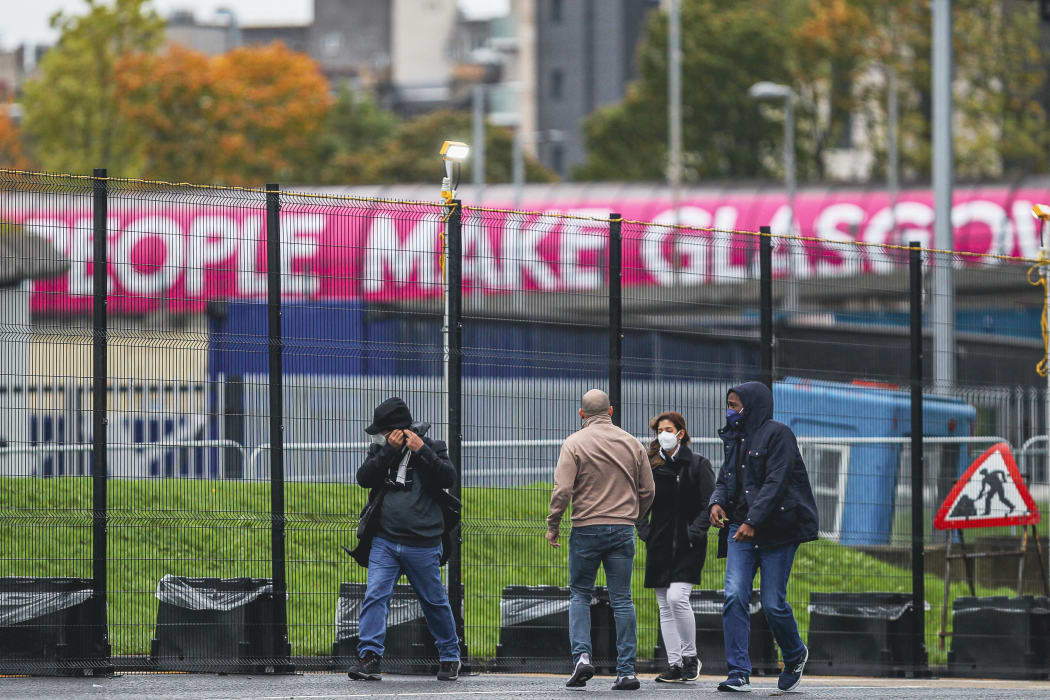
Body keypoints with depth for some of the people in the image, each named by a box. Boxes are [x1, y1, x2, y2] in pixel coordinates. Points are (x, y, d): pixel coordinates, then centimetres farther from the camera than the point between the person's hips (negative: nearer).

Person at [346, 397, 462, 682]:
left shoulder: (432, 448, 2)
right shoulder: (380, 449, 9)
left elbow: (448, 477, -14)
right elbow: (364, 478, -7)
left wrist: (421, 451, -19)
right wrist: (389, 450, -15)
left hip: (422, 544, -2)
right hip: (384, 541, 2)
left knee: (435, 602, 9)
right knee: (375, 596, -14)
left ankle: (450, 657, 25)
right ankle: (369, 658, -20)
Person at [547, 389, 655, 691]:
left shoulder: (575, 444, -4)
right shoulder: (631, 444, 7)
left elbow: (562, 490, -12)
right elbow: (647, 491, 11)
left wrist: (553, 525, 0)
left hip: (586, 529, -3)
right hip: (623, 530, 3)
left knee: (580, 594, 11)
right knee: (622, 599, 4)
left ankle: (581, 656, -7)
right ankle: (626, 671, 0)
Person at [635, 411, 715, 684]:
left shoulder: (698, 465, -1)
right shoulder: (651, 466, 10)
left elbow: (709, 505, -4)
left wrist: (695, 532, -14)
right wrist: (644, 531, 1)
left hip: (687, 546, -5)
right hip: (660, 546, 5)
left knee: (677, 598, -19)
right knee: (665, 607, 3)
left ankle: (690, 655, -2)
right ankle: (674, 665, 7)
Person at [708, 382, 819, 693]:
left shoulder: (777, 434, -7)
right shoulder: (736, 440, 16)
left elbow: (776, 483, -15)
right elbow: (724, 478, 19)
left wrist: (753, 521, -22)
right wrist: (717, 501, -4)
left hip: (776, 529, -6)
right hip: (740, 528, 6)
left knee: (773, 603, -4)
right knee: (735, 597, -10)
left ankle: (795, 655, 26)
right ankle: (739, 673, -11)